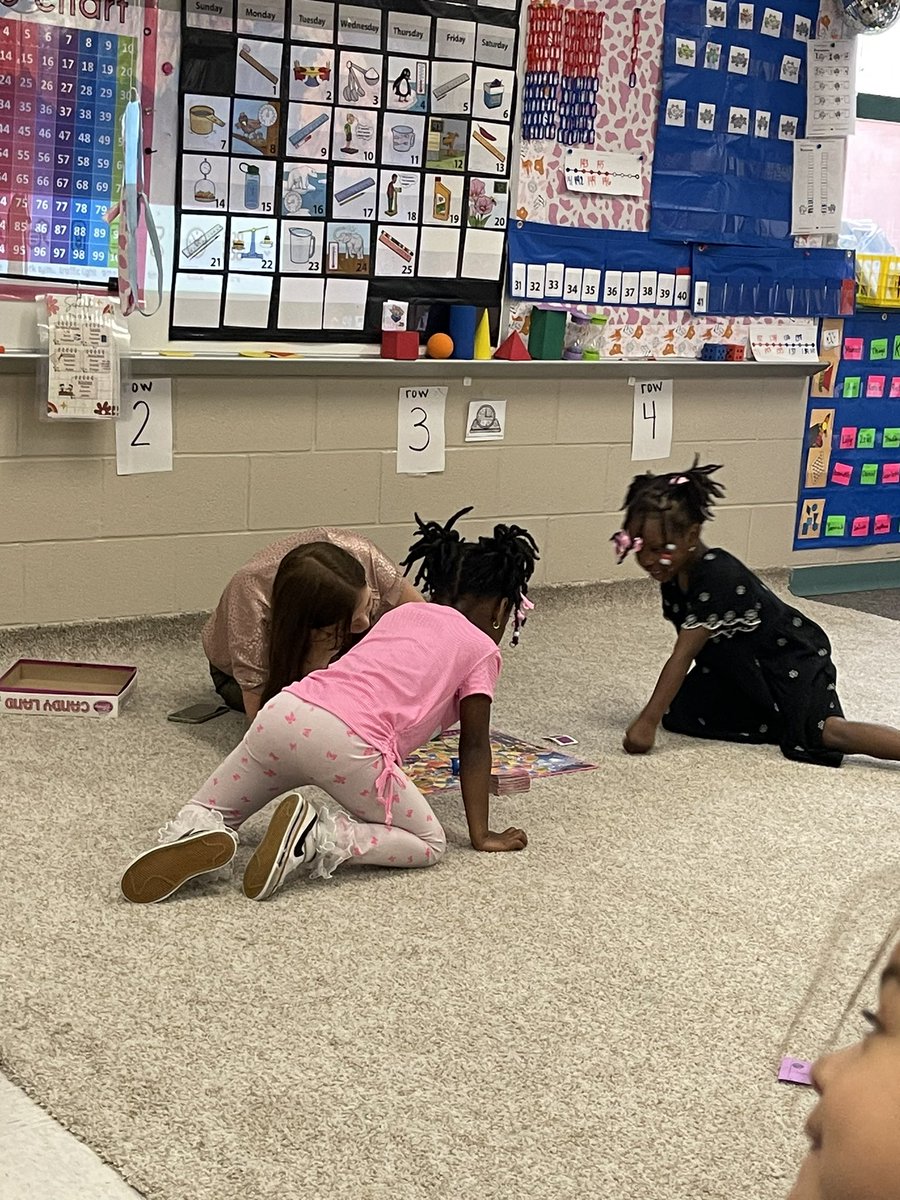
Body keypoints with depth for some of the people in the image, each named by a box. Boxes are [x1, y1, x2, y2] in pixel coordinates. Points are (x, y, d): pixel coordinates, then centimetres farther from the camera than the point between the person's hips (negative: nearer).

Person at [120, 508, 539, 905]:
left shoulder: (402, 612, 30)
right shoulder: (481, 649, 14)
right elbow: (474, 746, 12)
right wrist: (481, 835, 18)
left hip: (283, 711, 6)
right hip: (346, 743, -6)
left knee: (208, 812, 25)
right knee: (430, 845, 13)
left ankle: (196, 834, -12)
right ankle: (319, 836, -10)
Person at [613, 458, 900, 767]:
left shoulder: (717, 577, -32)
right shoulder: (673, 574, -4)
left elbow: (682, 656, -34)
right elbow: (689, 647, 7)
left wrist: (648, 721, -34)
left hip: (793, 657, -9)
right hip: (741, 667, 9)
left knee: (826, 730, -29)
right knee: (677, 714, -1)